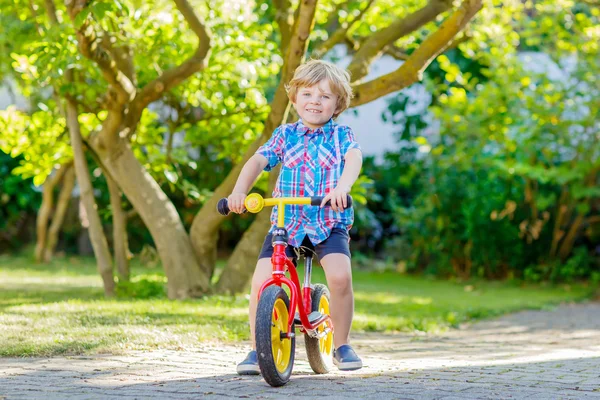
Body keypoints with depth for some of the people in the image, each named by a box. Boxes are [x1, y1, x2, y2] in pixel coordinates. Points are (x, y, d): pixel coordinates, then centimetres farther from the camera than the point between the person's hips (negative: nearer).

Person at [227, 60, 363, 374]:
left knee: (339, 275, -26)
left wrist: (342, 187, -37)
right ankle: (257, 349, 2)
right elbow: (258, 160, -2)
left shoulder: (340, 135, 5)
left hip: (330, 223, -2)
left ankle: (341, 346, -4)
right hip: (286, 222, 2)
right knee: (260, 281, -16)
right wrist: (239, 190, -21)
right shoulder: (285, 135, 10)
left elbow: (354, 158, -15)